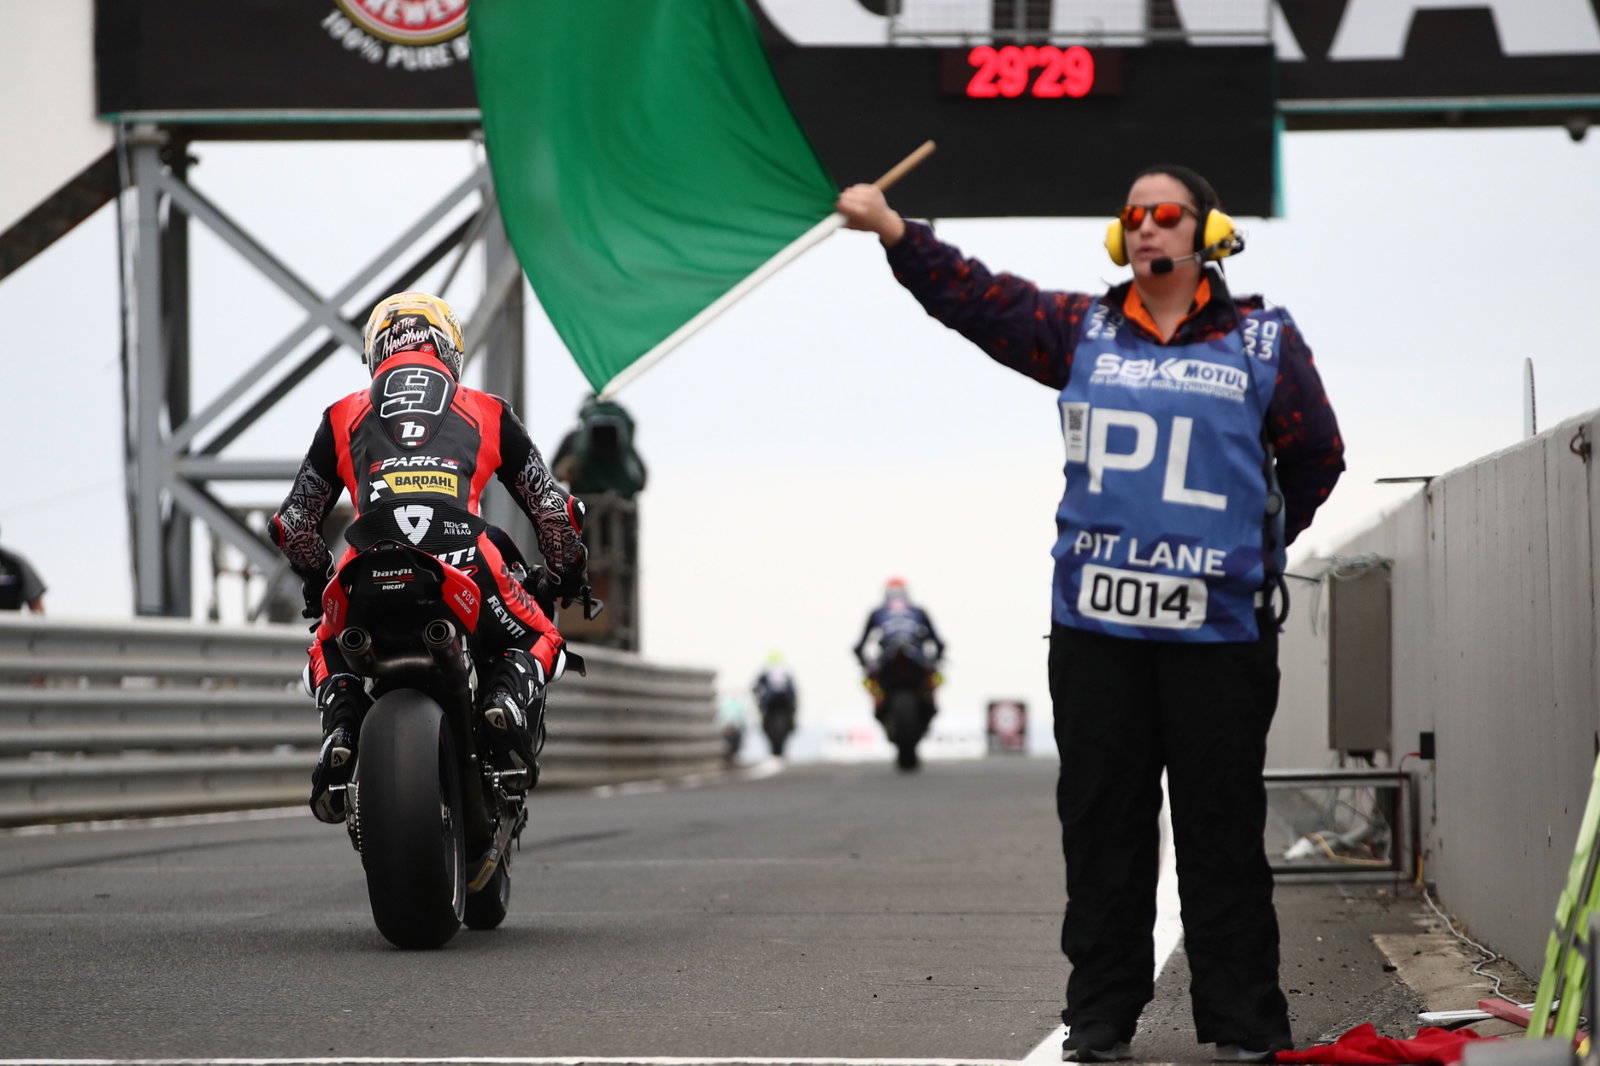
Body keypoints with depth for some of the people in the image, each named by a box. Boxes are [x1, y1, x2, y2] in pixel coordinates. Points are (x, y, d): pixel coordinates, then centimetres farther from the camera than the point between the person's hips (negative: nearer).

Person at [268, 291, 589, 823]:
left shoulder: (343, 416, 28)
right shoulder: (488, 413, 26)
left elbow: (294, 523, 32)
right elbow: (552, 509, 28)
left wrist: (317, 584, 50)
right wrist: (566, 574, 46)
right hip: (464, 561, -1)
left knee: (330, 653, 31)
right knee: (537, 643, 25)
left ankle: (341, 730, 1)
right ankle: (509, 699, -9)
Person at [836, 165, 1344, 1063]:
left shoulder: (1262, 341, 6)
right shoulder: (1083, 332, 11)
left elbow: (1315, 457, 14)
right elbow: (976, 298, 3)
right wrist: (894, 231, -6)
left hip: (1218, 627, -2)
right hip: (1095, 625, 2)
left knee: (1222, 829, 0)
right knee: (1101, 823, 6)